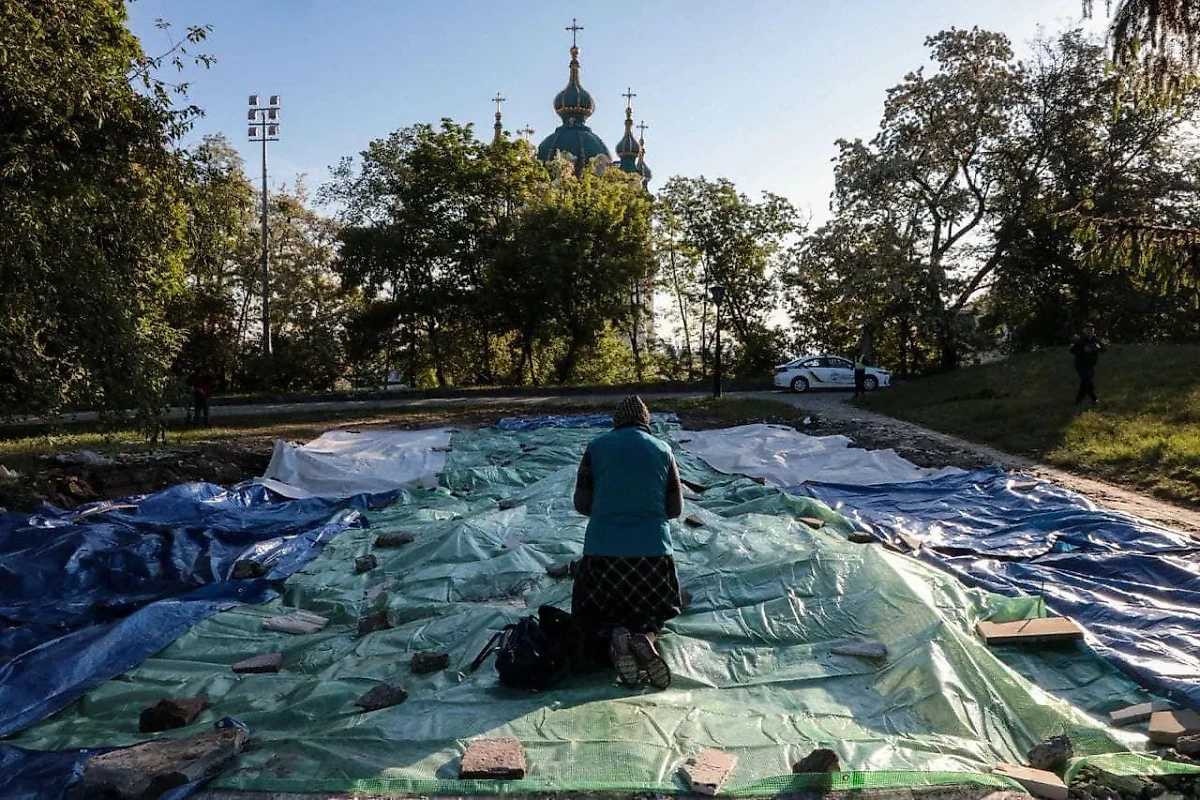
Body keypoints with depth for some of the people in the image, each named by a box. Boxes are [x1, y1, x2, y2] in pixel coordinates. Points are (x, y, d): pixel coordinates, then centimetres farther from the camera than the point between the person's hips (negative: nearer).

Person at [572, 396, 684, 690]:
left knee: (594, 615, 19)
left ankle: (613, 637, -16)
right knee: (655, 611, 23)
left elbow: (581, 503, 6)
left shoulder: (597, 447, 4)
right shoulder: (662, 449, 6)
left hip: (602, 549, -1)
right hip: (654, 549, 1)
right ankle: (646, 635, -12)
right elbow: (675, 508, 10)